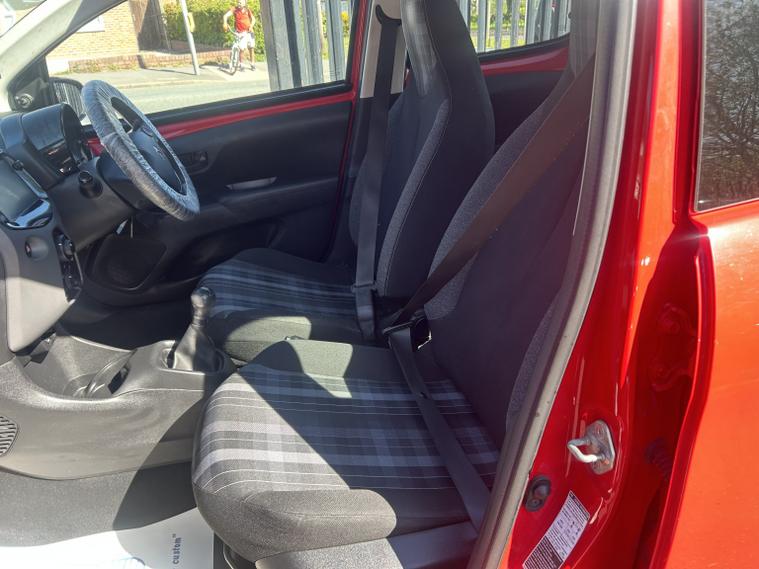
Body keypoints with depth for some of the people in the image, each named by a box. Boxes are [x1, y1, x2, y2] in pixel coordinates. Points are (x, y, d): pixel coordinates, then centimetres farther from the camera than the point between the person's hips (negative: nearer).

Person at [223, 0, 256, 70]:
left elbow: (253, 19, -3)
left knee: (251, 48, 9)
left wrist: (251, 26, -22)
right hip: (240, 33, -3)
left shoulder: (247, 10, 1)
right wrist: (225, 23, -37)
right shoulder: (234, 9, -8)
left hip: (248, 31, 3)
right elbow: (226, 15, -19)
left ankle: (252, 64, 25)